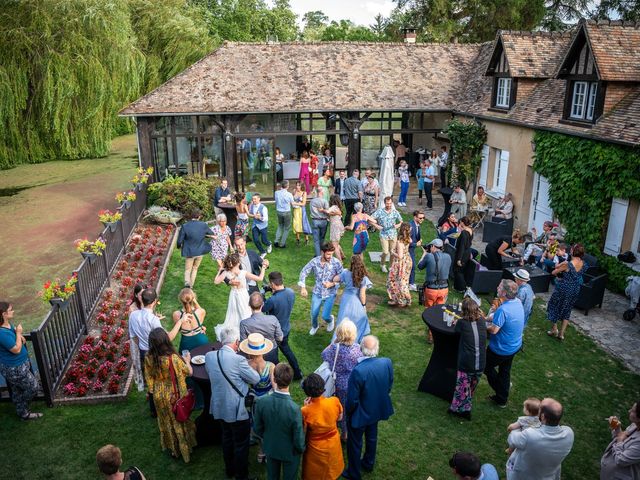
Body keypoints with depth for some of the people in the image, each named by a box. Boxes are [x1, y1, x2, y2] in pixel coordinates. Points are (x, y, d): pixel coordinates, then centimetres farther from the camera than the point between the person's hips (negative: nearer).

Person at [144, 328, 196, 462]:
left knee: (167, 422, 24)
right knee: (180, 422, 19)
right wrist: (187, 361, 3)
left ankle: (173, 449, 43)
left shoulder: (148, 358, -17)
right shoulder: (173, 358, -31)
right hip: (175, 396, -4)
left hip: (159, 396, 4)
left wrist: (154, 391, 15)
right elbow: (189, 372, -16)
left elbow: (149, 377, -2)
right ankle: (185, 449, 37)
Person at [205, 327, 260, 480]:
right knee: (241, 443, 14)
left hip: (220, 407, 7)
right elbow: (255, 379, -14)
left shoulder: (209, 356, -9)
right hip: (237, 410, -7)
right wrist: (247, 365, 1)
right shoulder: (238, 360, -28)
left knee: (227, 438, 27)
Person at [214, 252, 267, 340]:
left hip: (233, 296, 4)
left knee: (234, 316, 22)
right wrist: (263, 268, -8)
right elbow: (260, 278, -21)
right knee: (245, 316, 14)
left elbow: (216, 281, -3)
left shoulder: (226, 273, -17)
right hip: (243, 296, -4)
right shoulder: (243, 273, -25)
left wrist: (220, 270, 1)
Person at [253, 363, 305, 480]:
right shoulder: (294, 409, -37)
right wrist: (301, 449, 0)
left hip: (270, 449, 3)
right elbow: (298, 440, -23)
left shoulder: (261, 401, -26)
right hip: (290, 453, -3)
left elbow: (257, 429, -8)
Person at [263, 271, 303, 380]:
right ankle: (297, 372, 40)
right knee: (285, 348, 31)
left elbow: (261, 309, -17)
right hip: (286, 328, 7)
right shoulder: (291, 292, -15)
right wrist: (274, 292, -6)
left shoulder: (272, 300, -36)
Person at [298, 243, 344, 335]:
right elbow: (304, 272, -4)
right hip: (317, 292, 2)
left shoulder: (336, 262, -20)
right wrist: (303, 287, -11)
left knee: (325, 316, -3)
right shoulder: (315, 261, -15)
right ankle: (314, 326, 44)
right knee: (314, 314, 8)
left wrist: (332, 284, -25)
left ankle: (331, 319, 36)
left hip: (330, 294, -2)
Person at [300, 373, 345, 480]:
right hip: (333, 444, 3)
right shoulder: (335, 401, -26)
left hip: (316, 448, -2)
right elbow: (339, 418, -4)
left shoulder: (305, 411, -34)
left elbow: (303, 432, -16)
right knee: (331, 470, 32)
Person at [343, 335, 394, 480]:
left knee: (355, 443, 20)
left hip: (360, 414, -5)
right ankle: (369, 464, 54)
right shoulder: (387, 363, -22)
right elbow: (389, 386, -3)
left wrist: (348, 412, -5)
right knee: (372, 437, 30)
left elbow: (352, 400, -26)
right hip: (378, 410, 5)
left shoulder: (358, 371, -38)